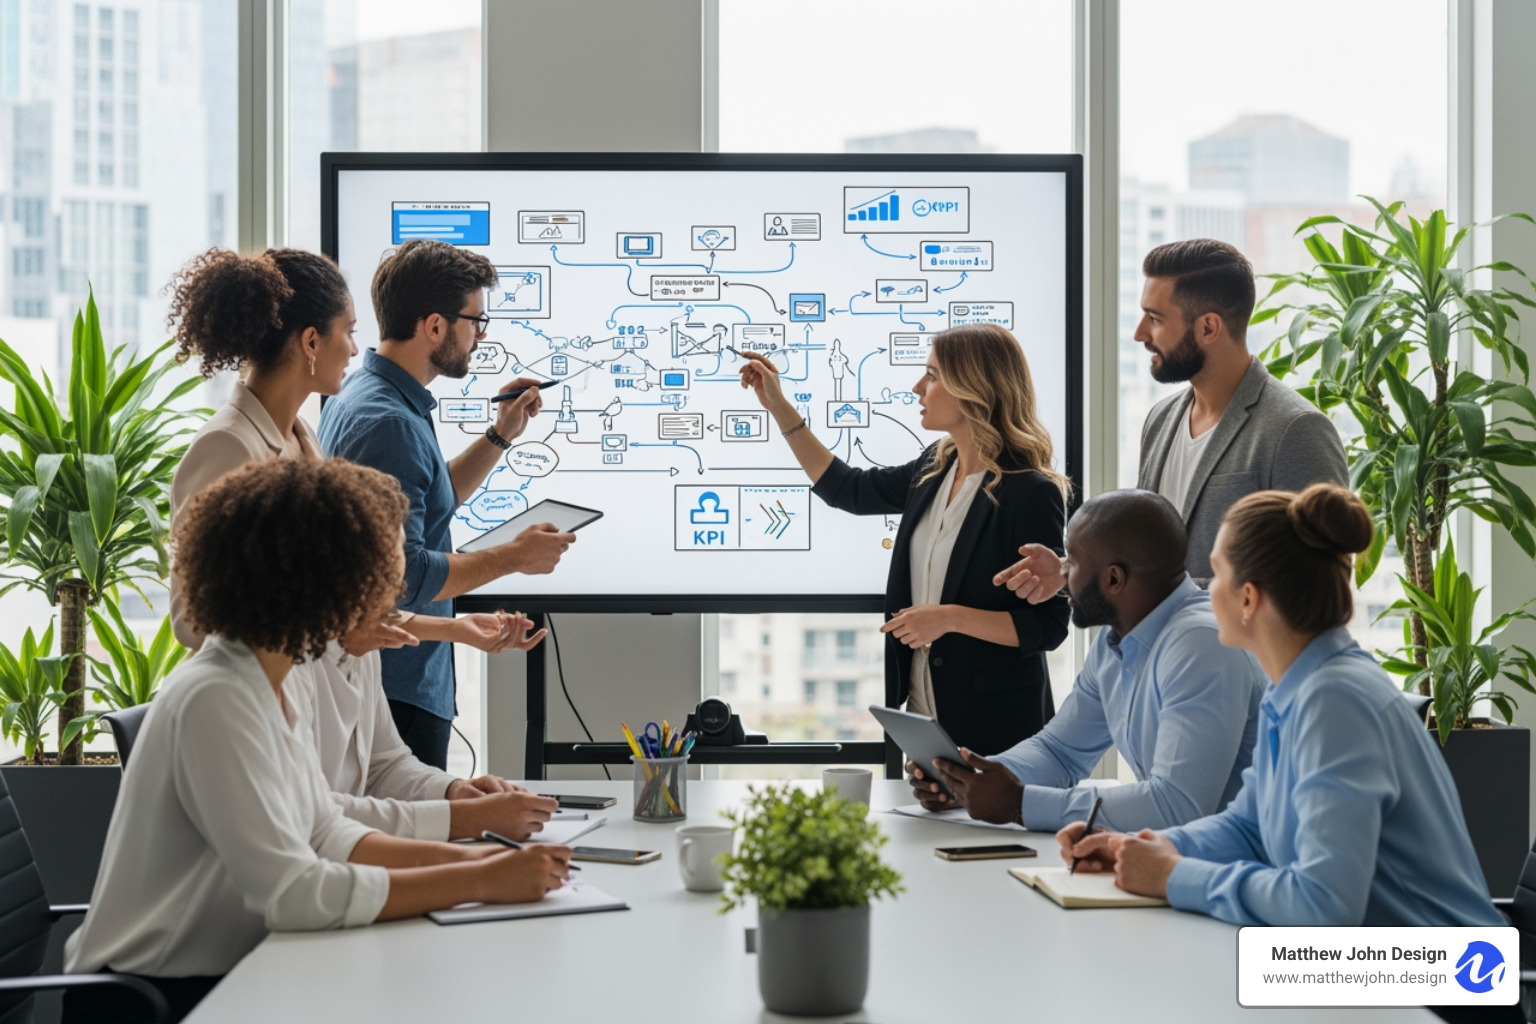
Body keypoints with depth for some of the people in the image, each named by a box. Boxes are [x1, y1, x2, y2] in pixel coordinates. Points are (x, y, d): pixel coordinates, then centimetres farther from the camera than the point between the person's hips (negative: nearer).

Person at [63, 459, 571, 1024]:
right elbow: (293, 892, -26)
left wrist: (460, 856, -2)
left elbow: (323, 834, 12)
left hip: (225, 972, 8)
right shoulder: (215, 701, -22)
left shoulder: (264, 688, 7)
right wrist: (480, 882, -22)